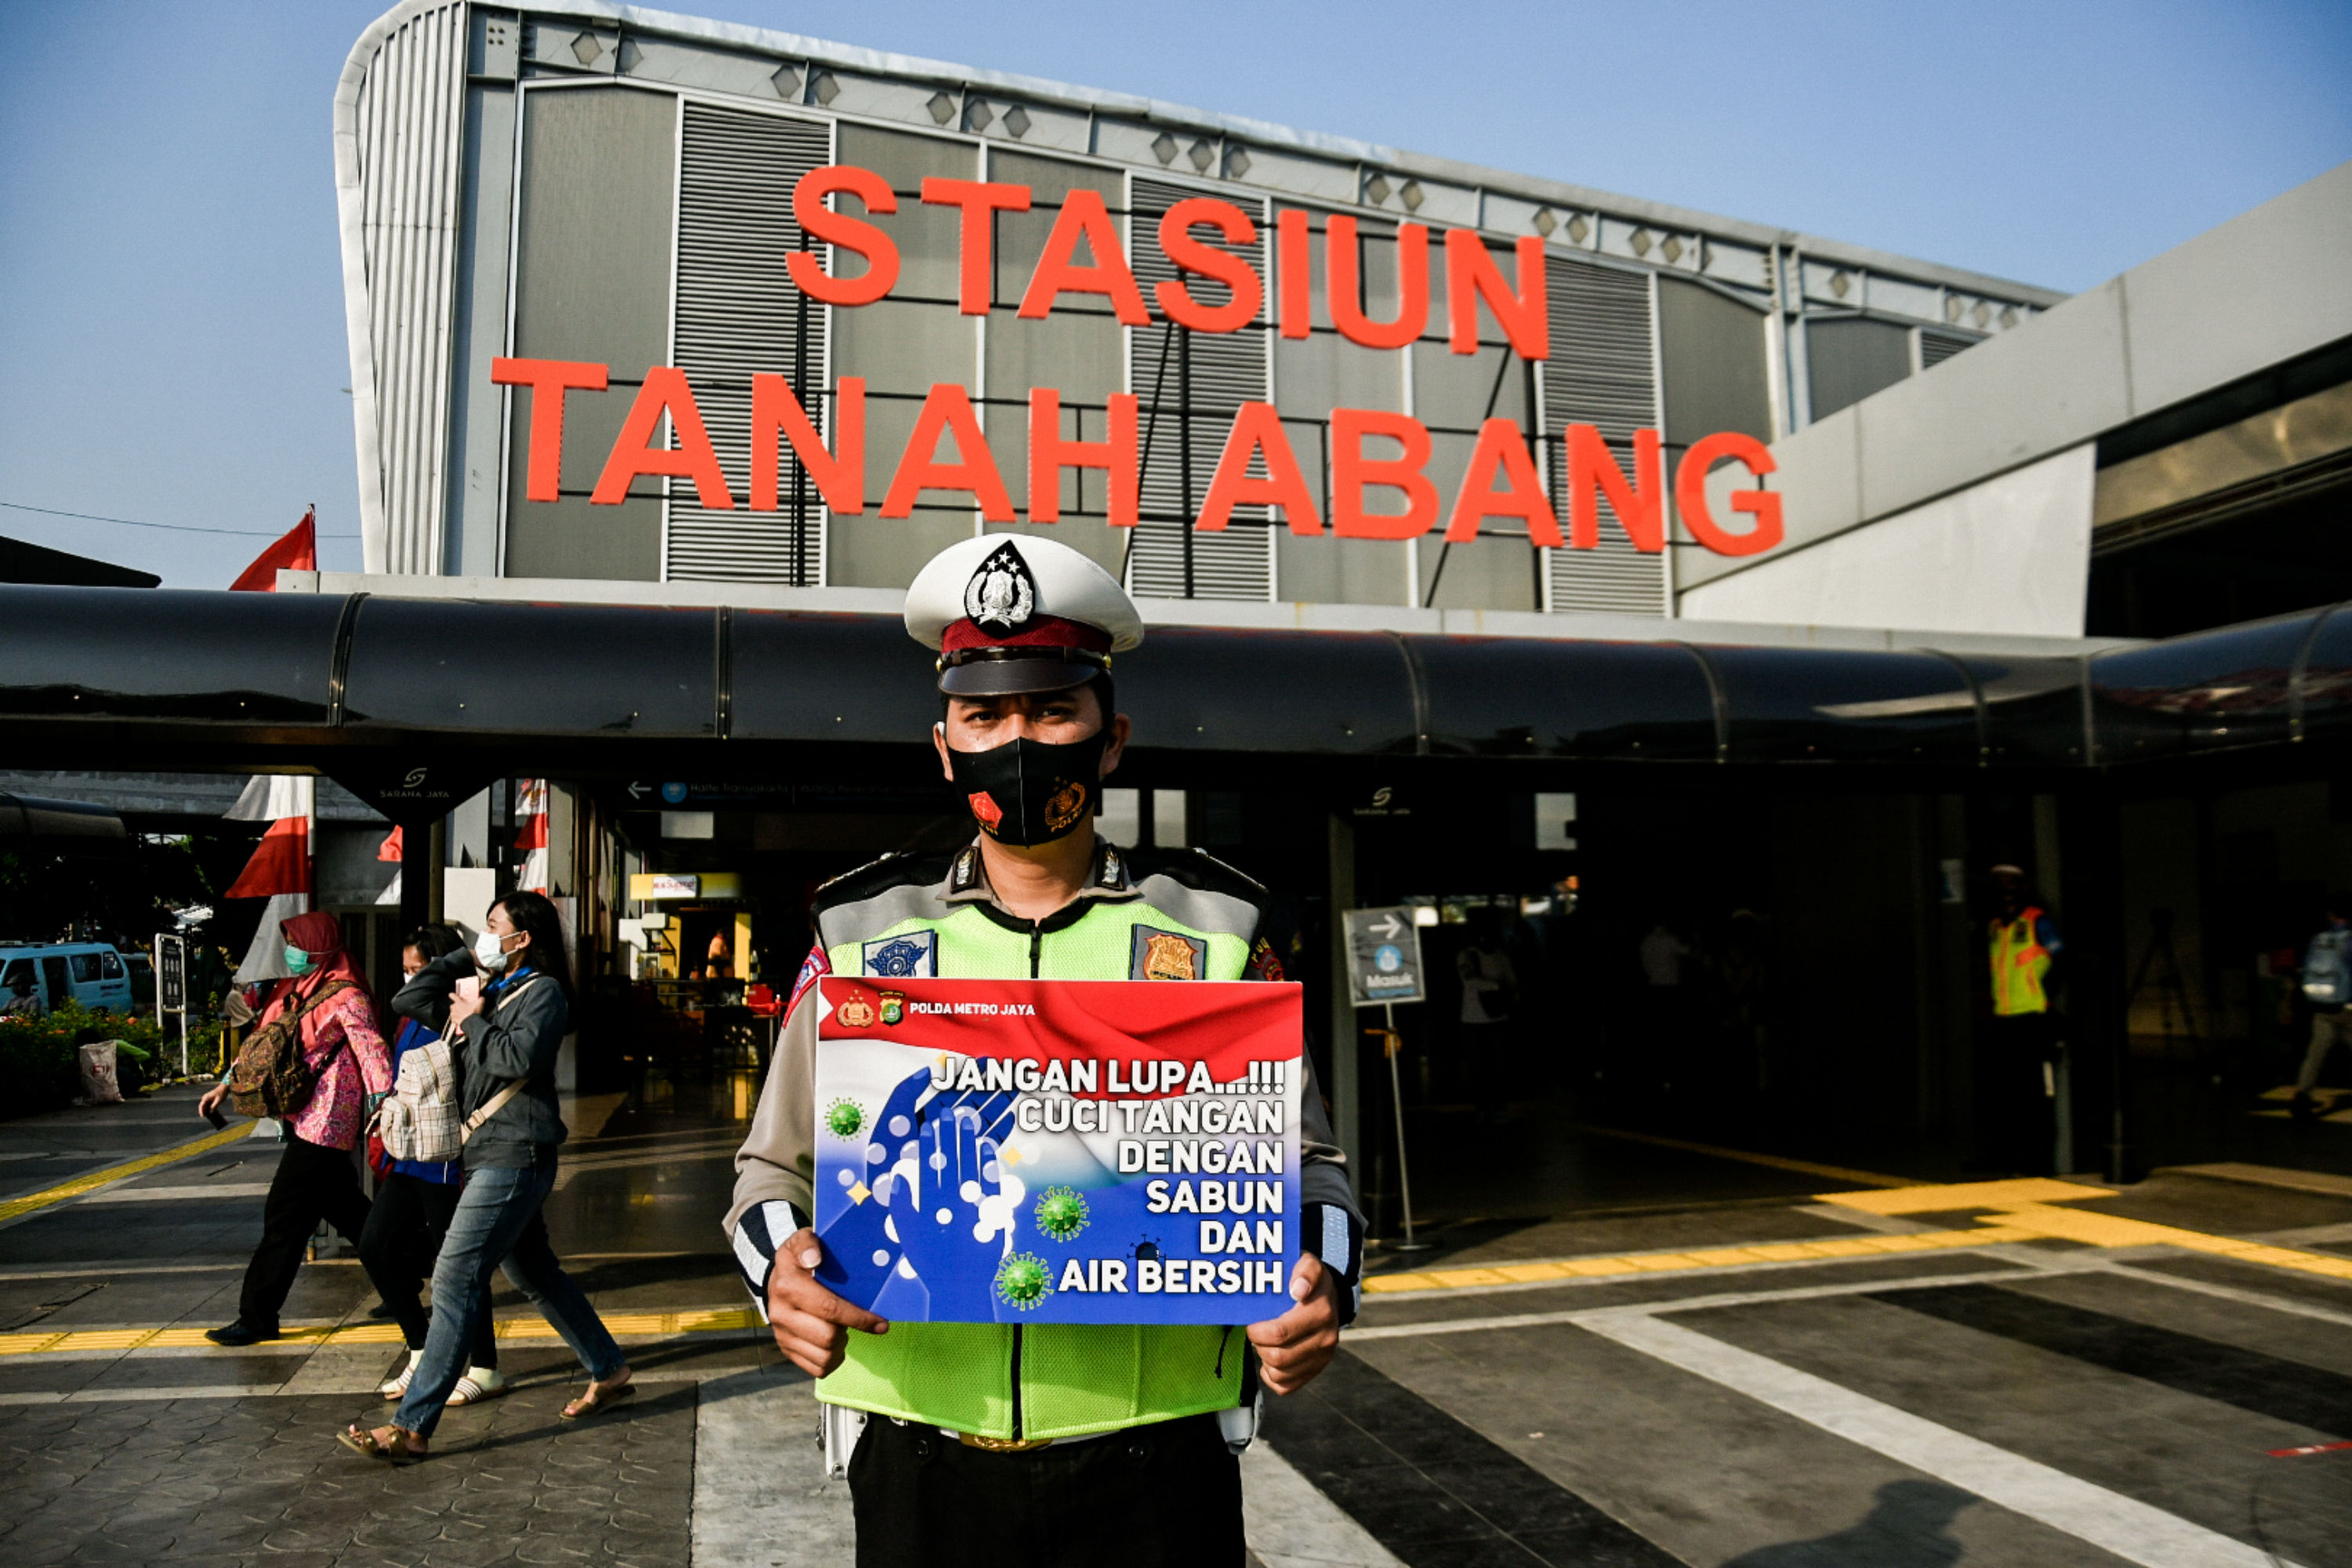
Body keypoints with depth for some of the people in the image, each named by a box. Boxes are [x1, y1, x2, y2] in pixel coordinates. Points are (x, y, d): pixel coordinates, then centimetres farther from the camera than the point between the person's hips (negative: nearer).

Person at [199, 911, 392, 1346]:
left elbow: (373, 1054, -21)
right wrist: (226, 1084, 17)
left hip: (323, 1120, -9)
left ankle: (257, 1317, 6)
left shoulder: (346, 997, -14)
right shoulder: (293, 990, 12)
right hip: (301, 1115, 9)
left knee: (284, 1217, -3)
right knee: (345, 1208, 15)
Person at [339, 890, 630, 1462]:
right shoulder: (485, 992, 15)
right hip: (487, 1155, 9)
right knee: (536, 1274, 17)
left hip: (514, 1156, -9)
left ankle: (412, 1427, -6)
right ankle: (609, 1370, 30)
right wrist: (465, 958, 10)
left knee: (455, 1282, -10)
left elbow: (520, 1056, -24)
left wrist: (473, 1022, -9)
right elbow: (407, 1001, 15)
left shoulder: (544, 992, -8)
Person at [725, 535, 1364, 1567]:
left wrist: (1319, 1284, -14)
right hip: (921, 1461, 1)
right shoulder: (860, 932, 2)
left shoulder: (1215, 930, 0)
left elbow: (1302, 1158, 6)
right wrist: (780, 1269, -13)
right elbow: (778, 1166, 9)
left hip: (1157, 1456, -1)